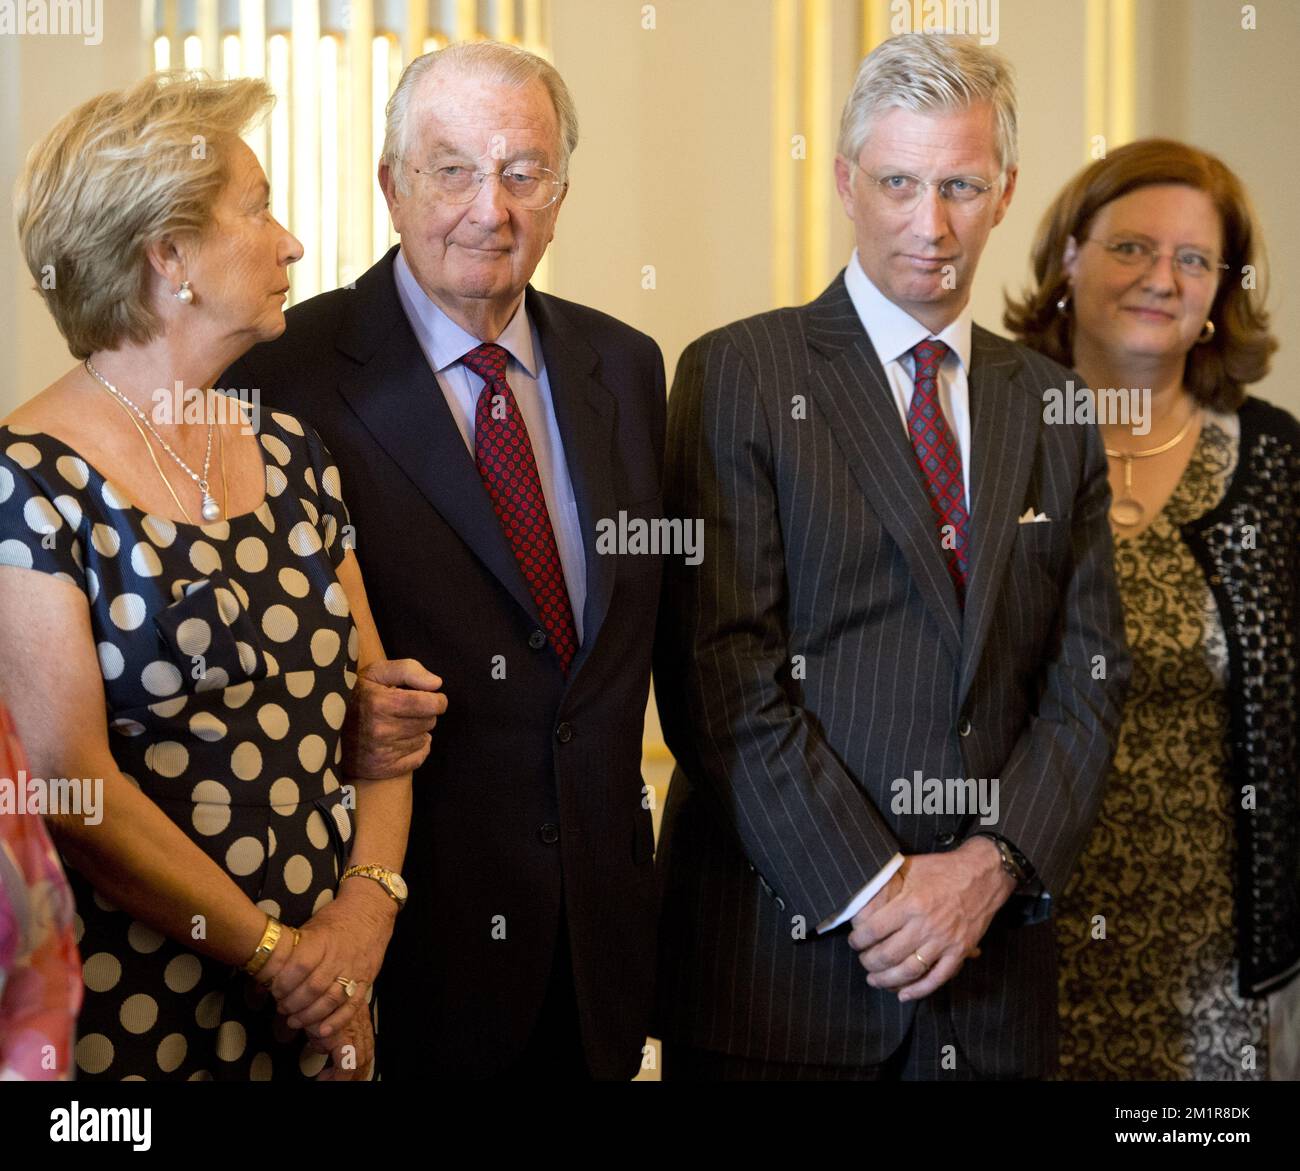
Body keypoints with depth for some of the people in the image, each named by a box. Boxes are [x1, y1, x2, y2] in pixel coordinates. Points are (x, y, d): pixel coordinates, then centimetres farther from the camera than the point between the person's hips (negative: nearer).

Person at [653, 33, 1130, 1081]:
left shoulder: (1053, 406, 11)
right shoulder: (739, 376, -2)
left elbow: (1090, 676, 7)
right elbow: (720, 670, -10)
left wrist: (995, 864, -8)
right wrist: (869, 884, -14)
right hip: (782, 944, -3)